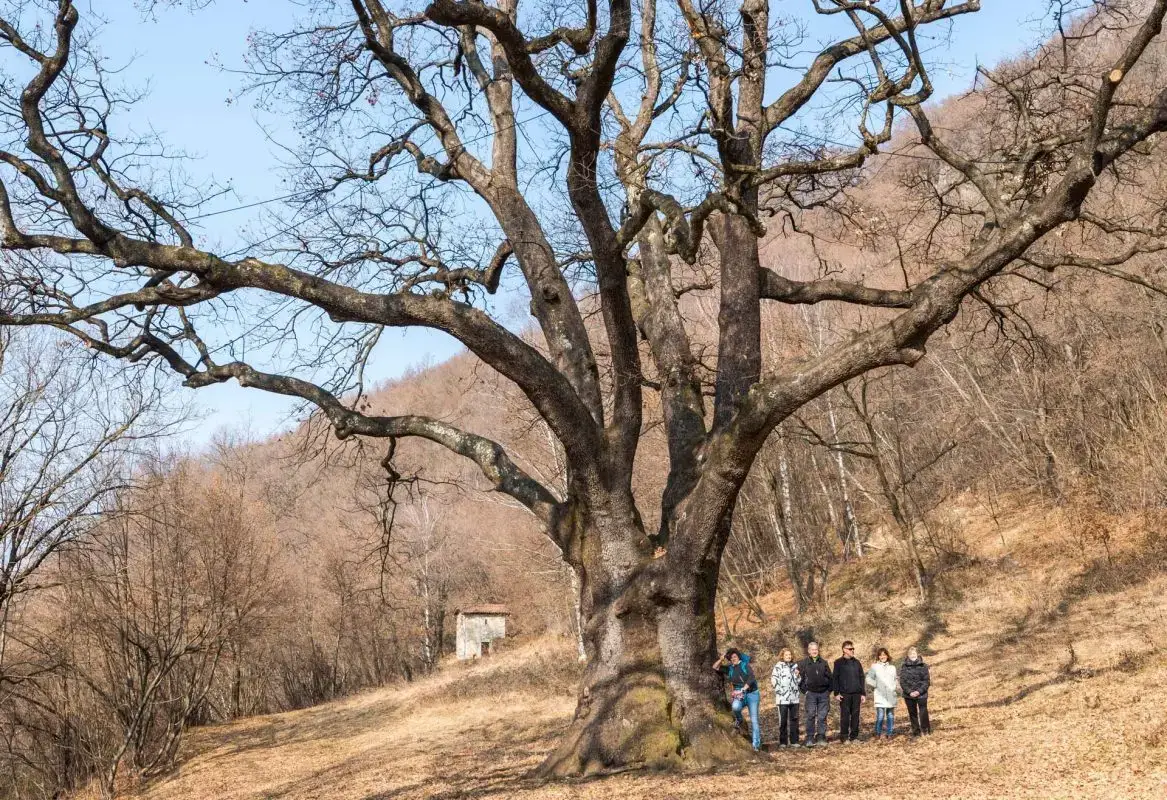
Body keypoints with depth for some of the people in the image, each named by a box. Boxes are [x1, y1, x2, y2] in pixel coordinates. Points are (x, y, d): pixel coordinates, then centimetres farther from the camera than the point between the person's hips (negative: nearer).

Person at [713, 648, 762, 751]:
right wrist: (721, 659, -4)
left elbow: (751, 678, -15)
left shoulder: (745, 665, -3)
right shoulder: (730, 668, 9)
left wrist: (743, 689, -24)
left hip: (751, 693, -2)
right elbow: (715, 667, 13)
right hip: (739, 696, 2)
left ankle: (756, 744, 1)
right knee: (735, 706, -33)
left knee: (754, 719, -5)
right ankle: (738, 720, 0)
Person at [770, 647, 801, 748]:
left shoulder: (795, 666, 13)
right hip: (783, 698, -5)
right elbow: (774, 681, -10)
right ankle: (782, 742, 6)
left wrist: (798, 676, 2)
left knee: (794, 719, 7)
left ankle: (794, 741, 14)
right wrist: (780, 691, -13)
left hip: (794, 698, 5)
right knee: (783, 720, -1)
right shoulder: (778, 666, -4)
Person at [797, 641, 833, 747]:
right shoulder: (803, 663, 3)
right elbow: (799, 678, 6)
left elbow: (829, 677, 14)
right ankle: (810, 738, -3)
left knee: (822, 717, 3)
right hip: (811, 693, -2)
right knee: (811, 716, -5)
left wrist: (829, 690, 5)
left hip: (824, 693, 2)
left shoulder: (824, 663, 10)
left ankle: (821, 737, 9)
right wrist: (804, 690, -1)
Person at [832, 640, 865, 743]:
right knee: (845, 716, -2)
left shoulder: (857, 662, 12)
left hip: (856, 693, 4)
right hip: (844, 694, -4)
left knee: (855, 715, 5)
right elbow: (834, 679, -1)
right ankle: (844, 737, 3)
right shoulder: (839, 663, 1)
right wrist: (836, 693, -8)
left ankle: (854, 736, 12)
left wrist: (863, 693, 9)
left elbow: (861, 678, 14)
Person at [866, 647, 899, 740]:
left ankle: (889, 733, 17)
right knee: (880, 716, -10)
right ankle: (877, 733, 4)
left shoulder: (892, 667, 13)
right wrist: (876, 685, -8)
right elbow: (869, 679, 2)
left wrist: (896, 687, 2)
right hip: (880, 696, -4)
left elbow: (895, 680, 21)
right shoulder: (875, 667, 2)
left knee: (890, 715, 7)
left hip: (891, 696, 4)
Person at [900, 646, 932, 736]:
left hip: (921, 694, -1)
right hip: (909, 695, 2)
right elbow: (902, 682, 0)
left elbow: (927, 681, -1)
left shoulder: (923, 666, 1)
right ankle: (915, 731, 18)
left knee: (923, 712, -9)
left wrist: (919, 691, -12)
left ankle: (926, 729, 3)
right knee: (912, 713, 8)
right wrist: (909, 692, -12)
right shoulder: (904, 667, 2)